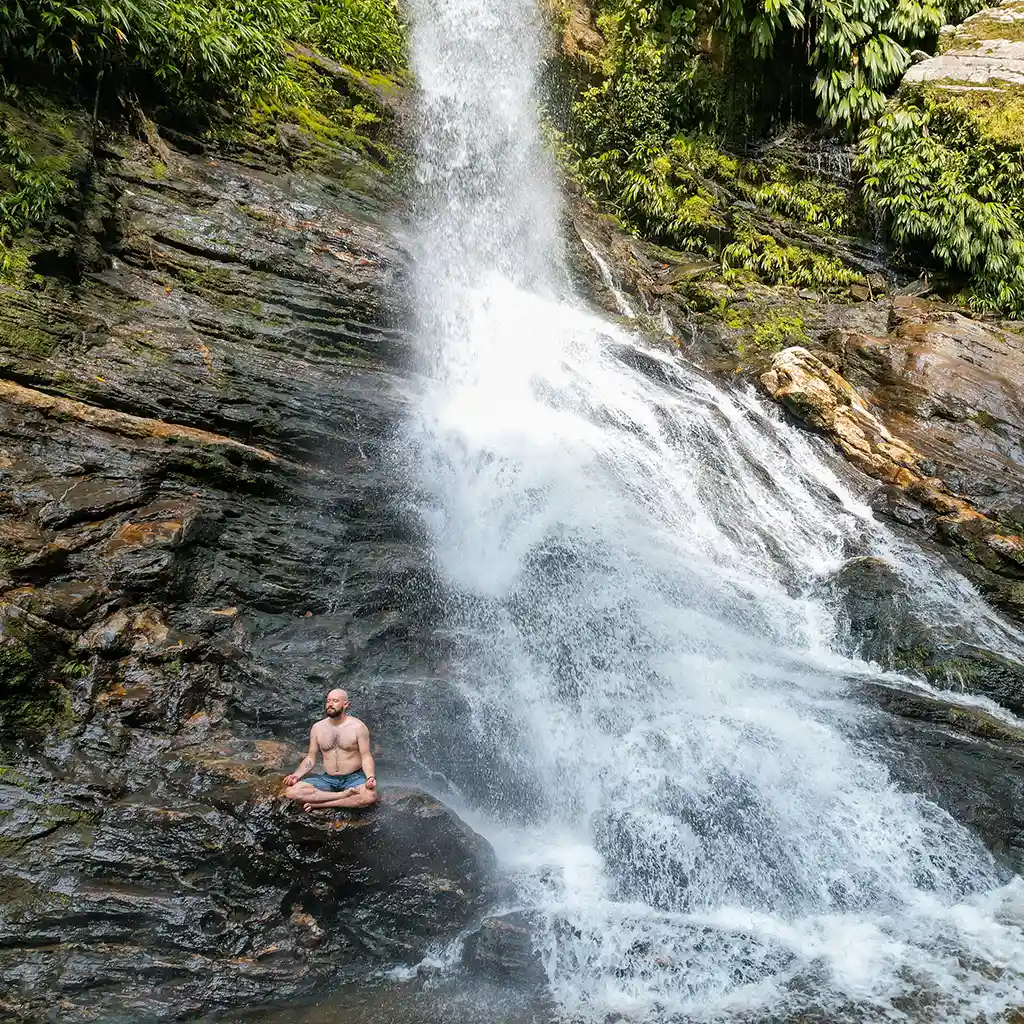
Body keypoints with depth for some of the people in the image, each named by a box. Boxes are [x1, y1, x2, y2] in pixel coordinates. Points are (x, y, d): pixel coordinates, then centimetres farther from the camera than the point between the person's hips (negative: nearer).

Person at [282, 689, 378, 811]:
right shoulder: (317, 727, 5)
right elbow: (311, 758, 9)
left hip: (354, 778, -3)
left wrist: (370, 777, -28)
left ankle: (318, 804, -23)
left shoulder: (357, 727, -7)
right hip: (327, 779, 3)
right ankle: (342, 795, -23)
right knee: (291, 791, -23)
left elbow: (366, 757, -9)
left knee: (370, 796, -38)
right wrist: (296, 775, -8)